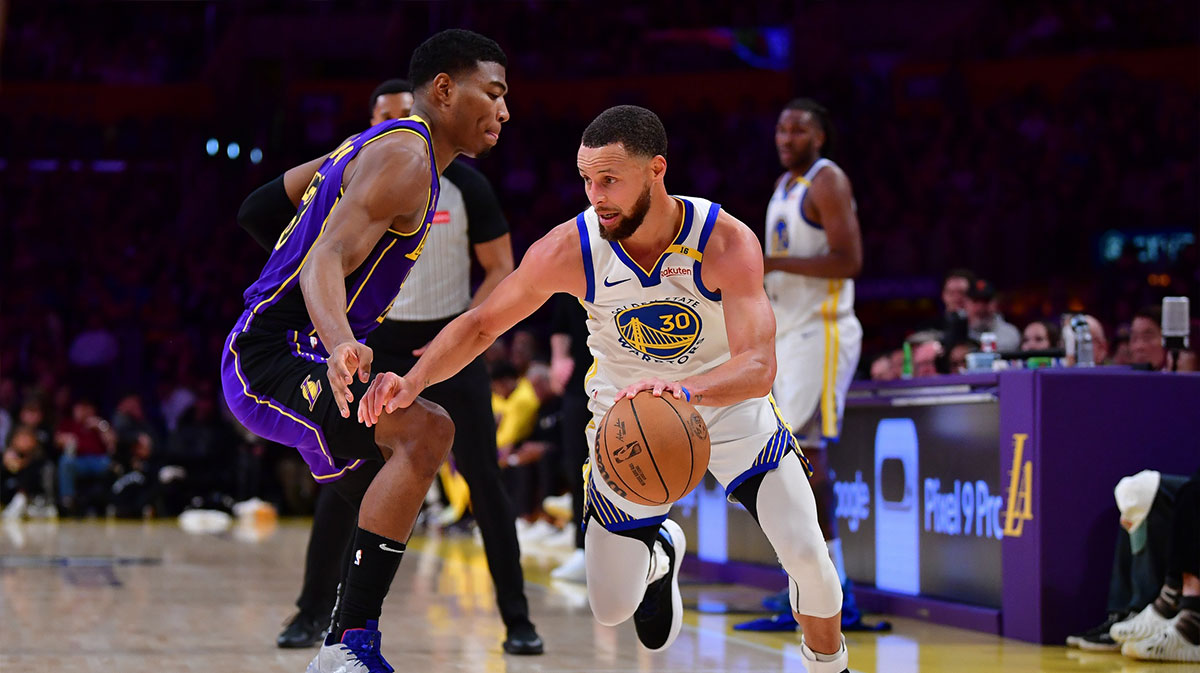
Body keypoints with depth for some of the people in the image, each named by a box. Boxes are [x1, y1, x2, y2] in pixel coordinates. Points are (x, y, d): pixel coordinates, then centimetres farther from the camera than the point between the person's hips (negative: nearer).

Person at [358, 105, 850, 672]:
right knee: (610, 609, 2)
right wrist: (412, 380, -29)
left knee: (807, 553, -15)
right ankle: (660, 553, 39)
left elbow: (758, 367, -38)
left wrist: (684, 389, -59)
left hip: (729, 405, -1)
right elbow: (480, 325, -12)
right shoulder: (568, 250, -24)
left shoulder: (727, 242, -29)